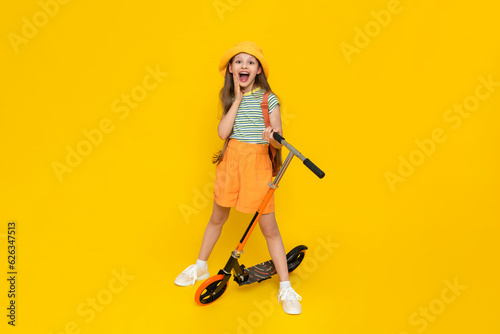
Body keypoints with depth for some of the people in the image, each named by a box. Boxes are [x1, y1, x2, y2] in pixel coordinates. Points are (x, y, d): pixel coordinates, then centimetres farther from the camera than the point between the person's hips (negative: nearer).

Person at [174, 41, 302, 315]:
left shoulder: (269, 99, -5)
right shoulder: (229, 98, 5)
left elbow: (278, 142, -8)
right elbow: (223, 132, -11)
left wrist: (273, 138, -31)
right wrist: (238, 99, -10)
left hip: (258, 162, -3)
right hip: (231, 160, 3)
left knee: (269, 228, -1)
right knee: (217, 218, 19)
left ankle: (285, 288, 12)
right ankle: (200, 267, 40)